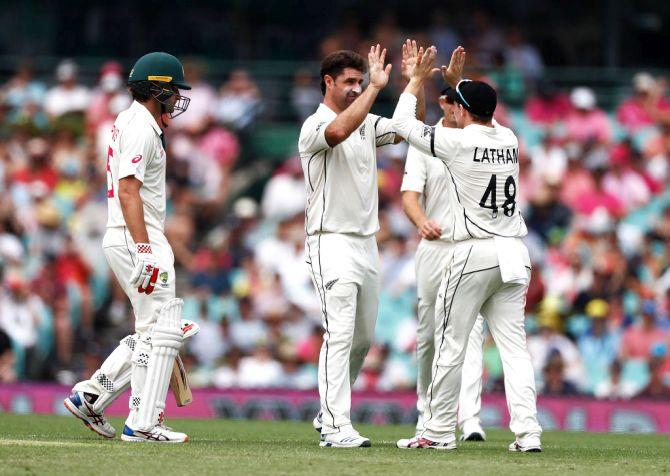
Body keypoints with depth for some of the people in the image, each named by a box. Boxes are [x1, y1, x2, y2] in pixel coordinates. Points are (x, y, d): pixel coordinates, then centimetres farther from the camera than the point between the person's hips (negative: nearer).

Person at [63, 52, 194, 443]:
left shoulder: (130, 122, 17)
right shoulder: (141, 128, -14)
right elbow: (128, 190, -23)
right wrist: (145, 249, -28)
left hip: (126, 239, 11)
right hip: (136, 238, -11)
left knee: (154, 330, 14)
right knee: (161, 329, -10)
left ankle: (91, 396, 12)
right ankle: (143, 423, -11)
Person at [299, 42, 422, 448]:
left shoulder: (367, 122, 13)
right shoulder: (315, 126, -11)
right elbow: (340, 131, -34)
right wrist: (376, 87, -31)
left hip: (366, 242, 8)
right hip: (332, 243, -8)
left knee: (364, 337, 13)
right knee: (341, 334, -15)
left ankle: (329, 414, 26)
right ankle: (336, 427, -18)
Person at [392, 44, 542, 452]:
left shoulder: (457, 142, -8)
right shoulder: (509, 139, 9)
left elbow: (402, 123, 4)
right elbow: (483, 120, 34)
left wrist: (418, 79, 15)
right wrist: (457, 81, 33)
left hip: (474, 254, -6)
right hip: (514, 254, 6)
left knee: (451, 344, 3)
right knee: (514, 345, 2)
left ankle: (440, 431, 7)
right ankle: (527, 433, -7)